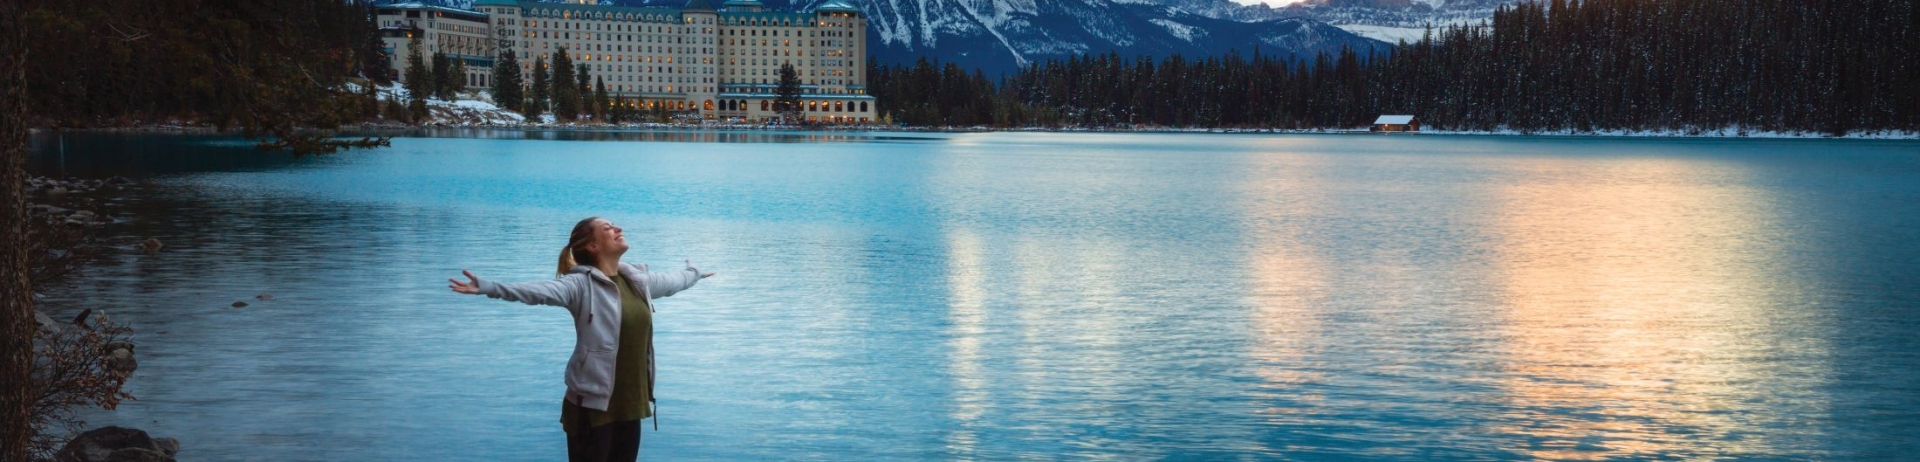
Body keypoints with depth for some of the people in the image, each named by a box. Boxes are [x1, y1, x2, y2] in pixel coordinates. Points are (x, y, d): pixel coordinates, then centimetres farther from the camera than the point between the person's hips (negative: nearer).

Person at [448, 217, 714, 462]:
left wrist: (693, 273, 52)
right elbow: (537, 291, -27)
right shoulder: (581, 284, -12)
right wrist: (487, 287, -41)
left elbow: (672, 281, 32)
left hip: (630, 404, 7)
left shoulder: (639, 280, 10)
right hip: (593, 405, -7)